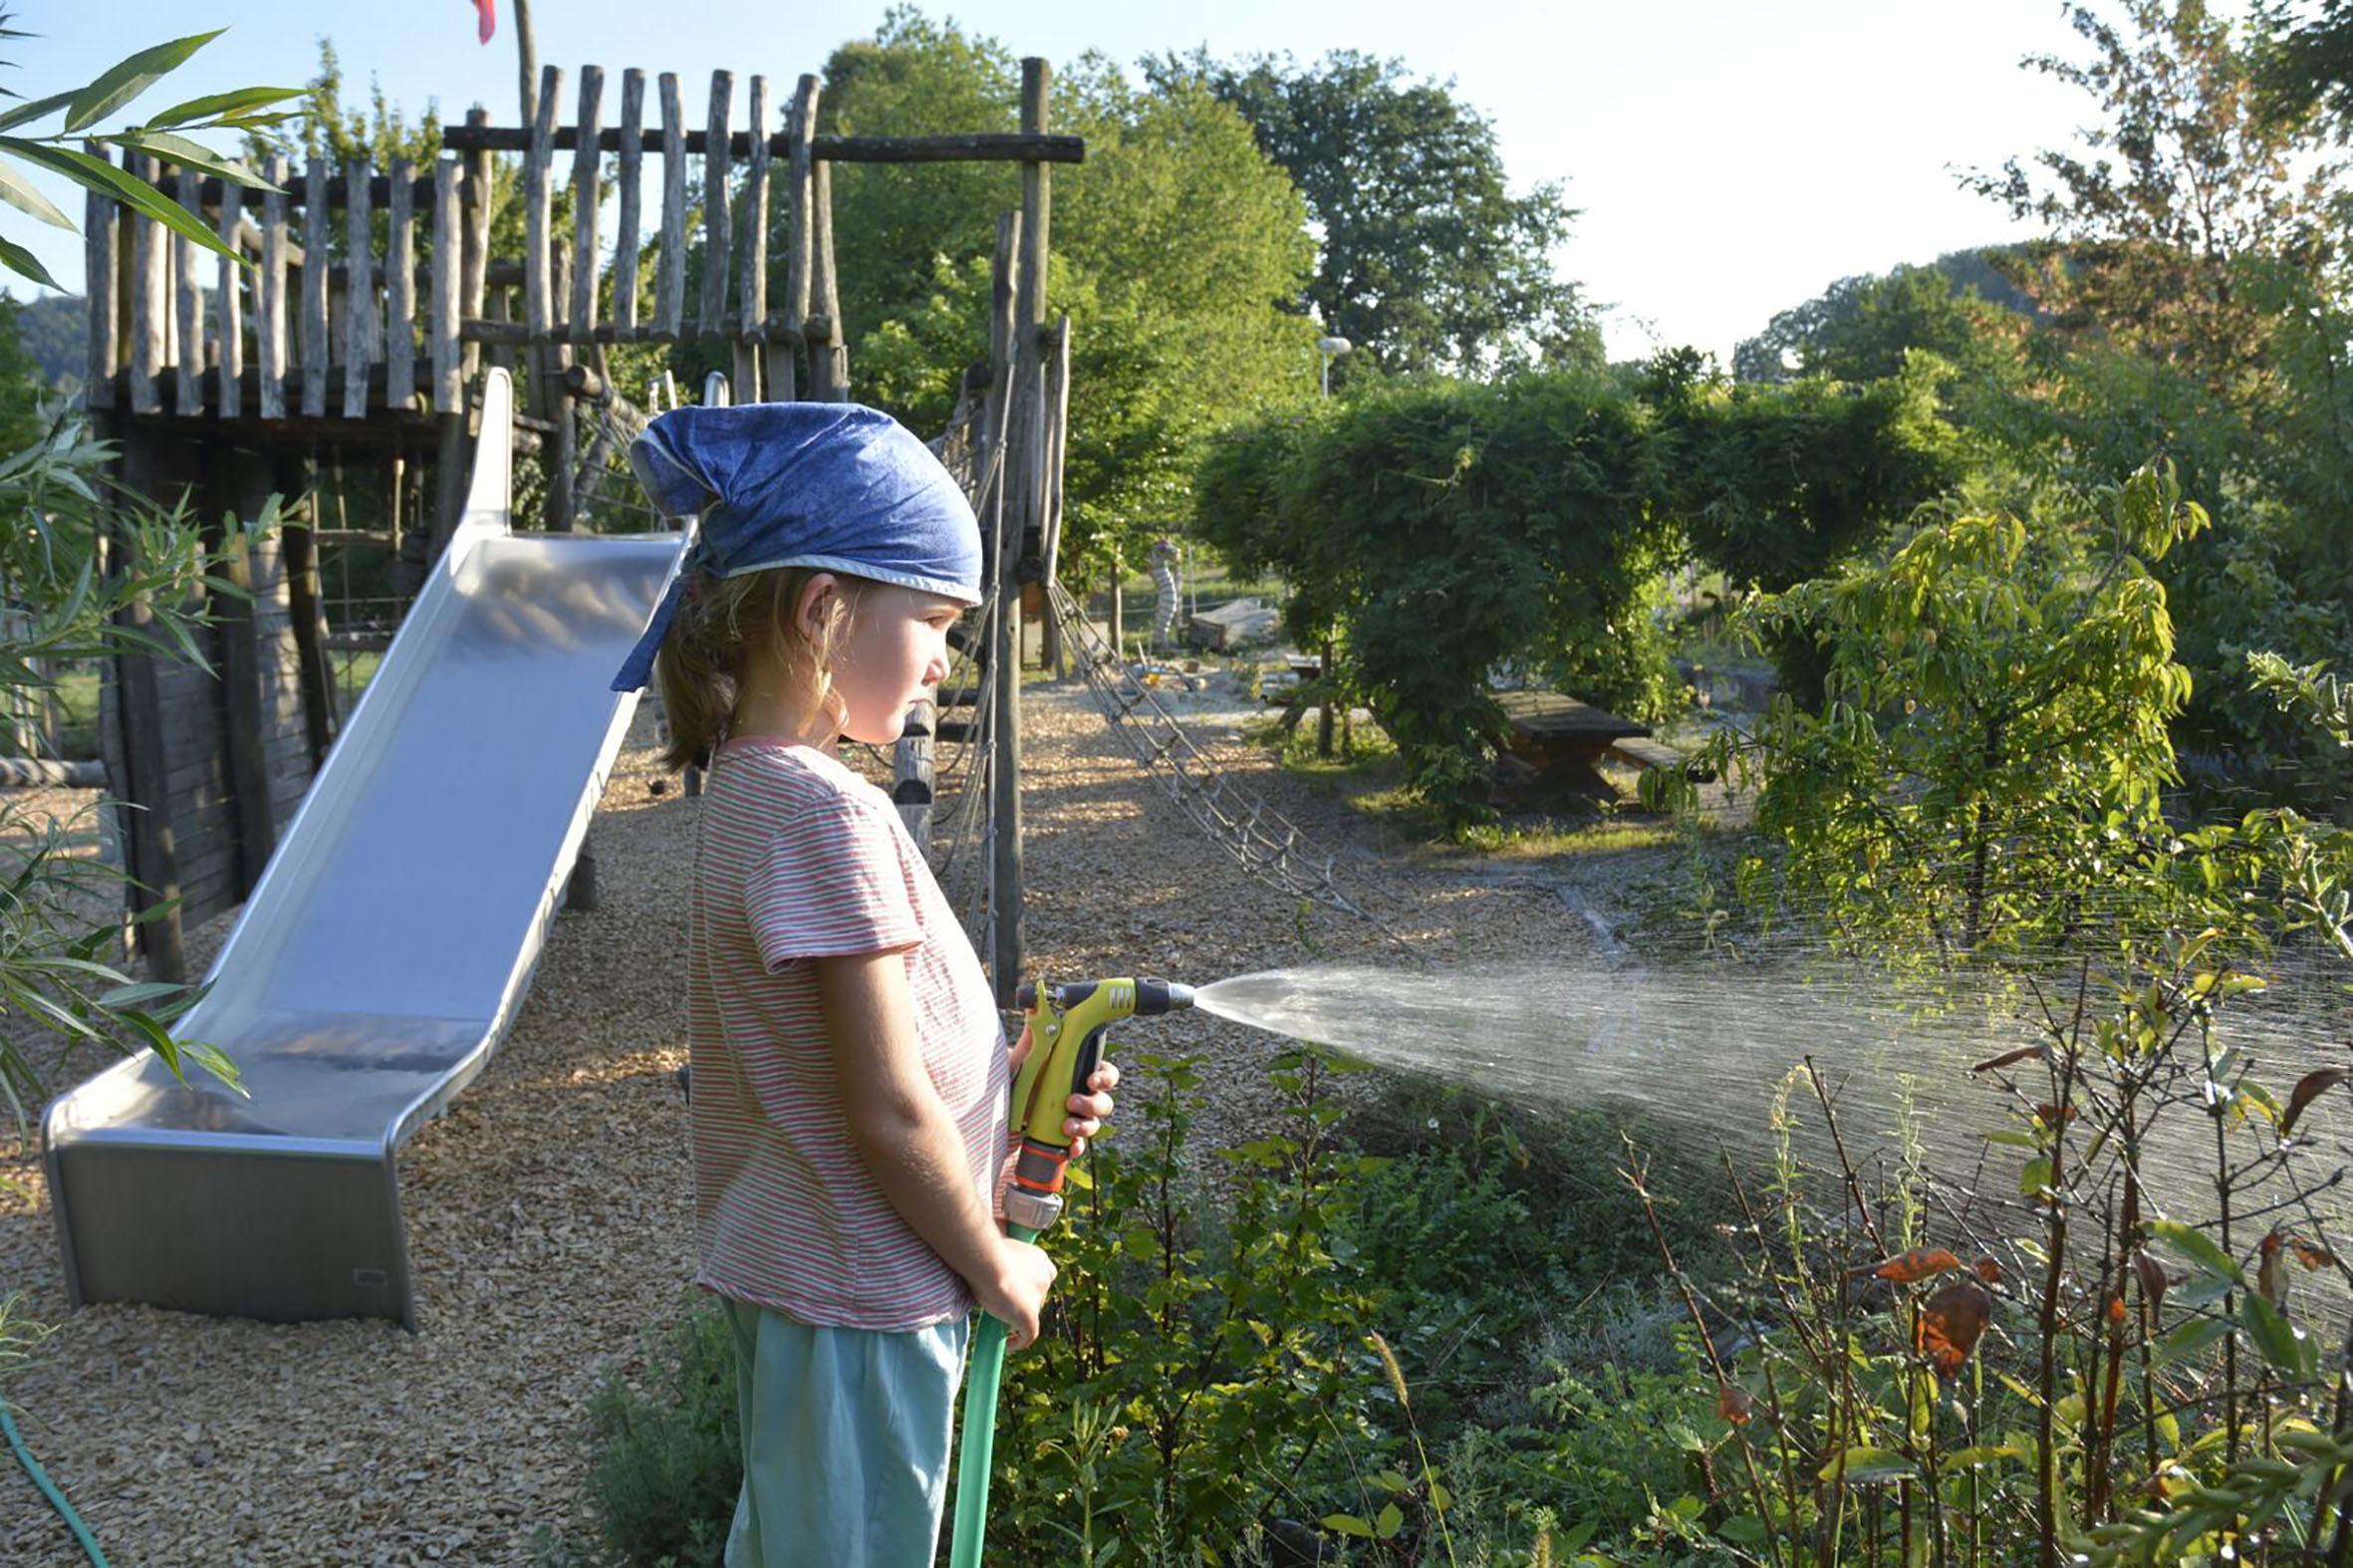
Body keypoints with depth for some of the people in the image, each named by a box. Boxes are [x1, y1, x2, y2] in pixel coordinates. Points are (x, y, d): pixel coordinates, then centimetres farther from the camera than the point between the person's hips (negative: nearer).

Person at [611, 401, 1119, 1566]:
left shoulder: (748, 788, 4)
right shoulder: (828, 811, -24)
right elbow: (889, 1115, -22)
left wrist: (1004, 1084, -2)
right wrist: (995, 1268, -9)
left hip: (782, 1265, 9)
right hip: (864, 1296, -9)